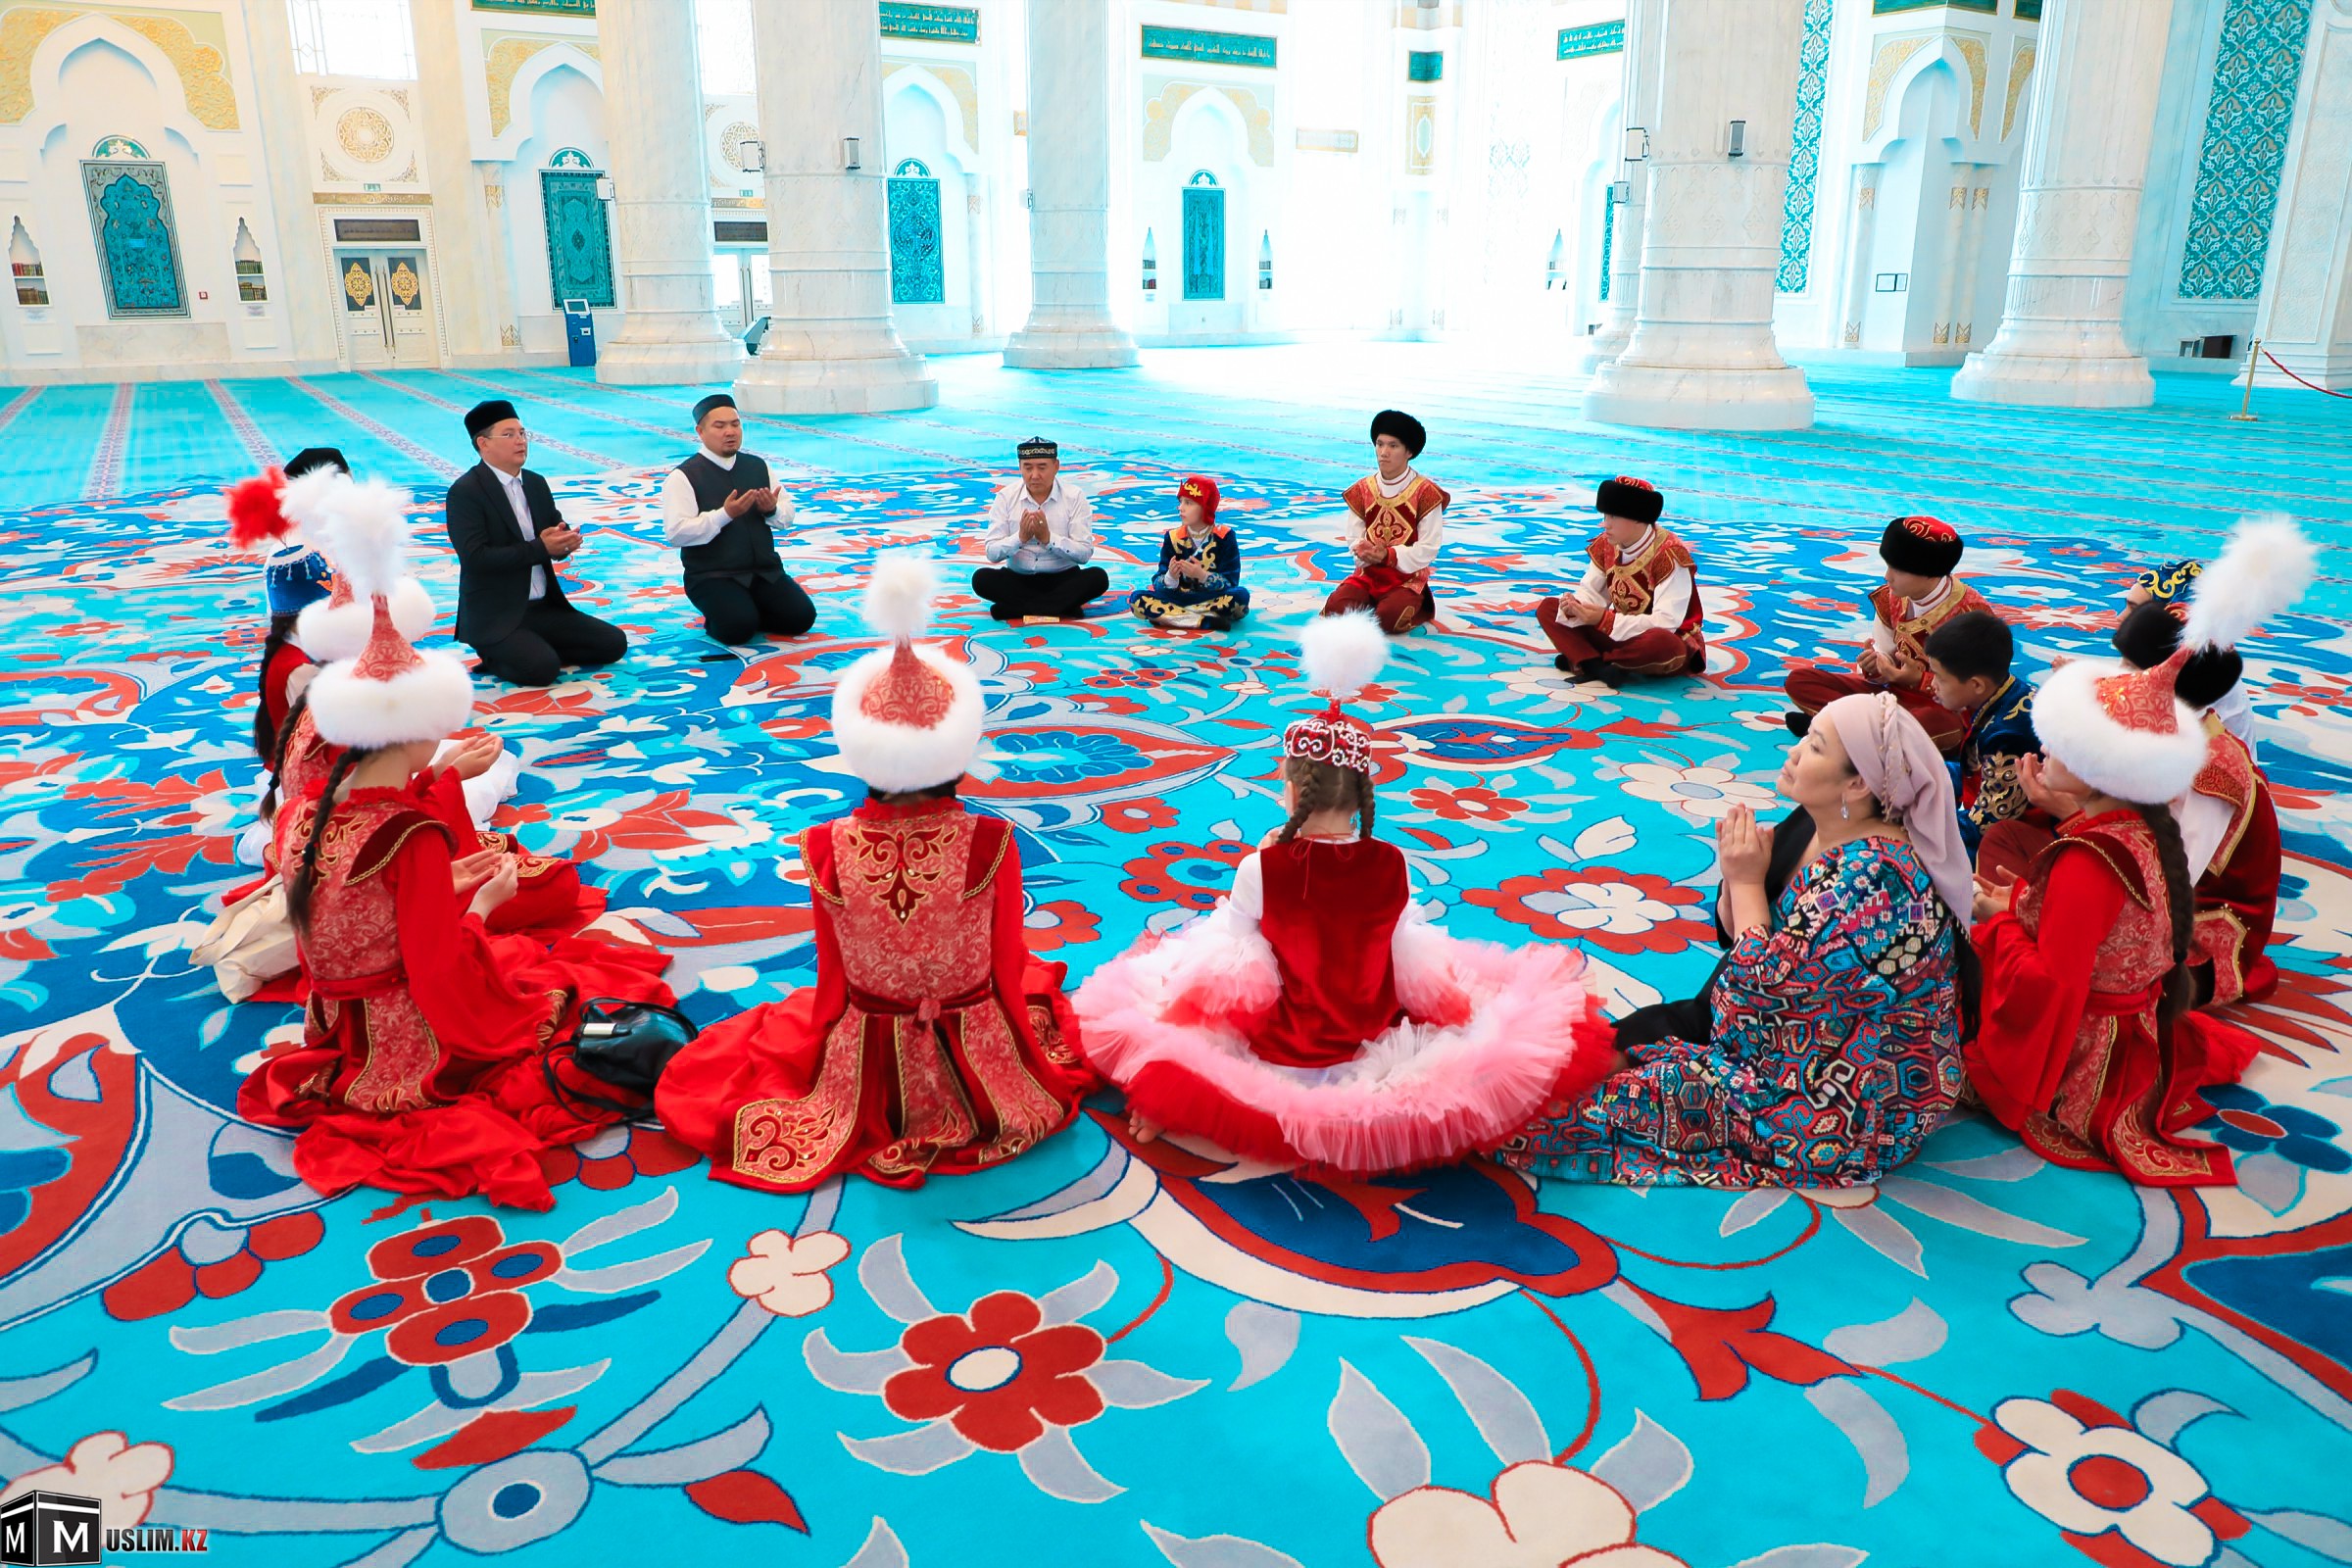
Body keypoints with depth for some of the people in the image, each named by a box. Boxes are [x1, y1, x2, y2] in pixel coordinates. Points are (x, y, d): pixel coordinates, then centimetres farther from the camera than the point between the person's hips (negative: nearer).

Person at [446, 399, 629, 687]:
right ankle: (495, 656, 3)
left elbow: (558, 529, 16)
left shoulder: (536, 484, 11)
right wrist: (540, 548, -22)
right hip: (494, 618, -7)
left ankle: (532, 649, 8)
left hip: (545, 608, 7)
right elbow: (475, 557, -20)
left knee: (613, 643, -4)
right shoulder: (465, 492, -11)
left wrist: (566, 540, -11)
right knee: (542, 668, -28)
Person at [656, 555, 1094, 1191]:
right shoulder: (992, 846, -25)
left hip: (863, 1066, 0)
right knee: (1036, 986, 34)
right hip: (979, 1067, 0)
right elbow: (1006, 970, -11)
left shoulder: (827, 850, -21)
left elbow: (833, 980, -7)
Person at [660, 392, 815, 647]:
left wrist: (772, 510, -11)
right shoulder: (683, 477, -6)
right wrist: (724, 515, -22)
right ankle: (717, 616, 7)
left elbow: (787, 514, 13)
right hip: (712, 577, -5)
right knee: (738, 629, -28)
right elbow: (676, 533, -16)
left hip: (766, 570, 5)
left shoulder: (757, 466, 11)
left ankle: (749, 609, 12)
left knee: (801, 618, -15)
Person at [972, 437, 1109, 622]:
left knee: (1098, 577, -28)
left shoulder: (1074, 497, -6)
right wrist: (1020, 538, -24)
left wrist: (1048, 538, -24)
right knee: (981, 579, -26)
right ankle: (1064, 606, -23)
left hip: (1063, 578, -1)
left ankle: (1016, 607, -25)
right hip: (1018, 579, 1)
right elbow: (992, 553, -7)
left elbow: (1085, 553, -11)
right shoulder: (1006, 497, -3)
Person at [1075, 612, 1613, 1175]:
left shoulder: (1261, 869, -20)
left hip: (1279, 1047, -1)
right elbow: (1409, 962, -1)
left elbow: (1233, 945, -6)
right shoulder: (1391, 865, -13)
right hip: (1375, 1040, 1)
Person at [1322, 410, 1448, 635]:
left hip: (1408, 577, -3)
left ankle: (1416, 607, 4)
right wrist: (1363, 551, -21)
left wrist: (1388, 555, -23)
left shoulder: (1425, 492, -7)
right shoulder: (1362, 490, 5)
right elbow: (1353, 538, 4)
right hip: (1368, 573, 3)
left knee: (1388, 618, -31)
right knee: (1336, 608, -24)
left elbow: (1428, 548, -10)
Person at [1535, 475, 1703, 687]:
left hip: (1670, 642, -6)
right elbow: (1589, 592, 1)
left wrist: (1605, 619, -32)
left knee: (1661, 644, -44)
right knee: (1548, 608, -4)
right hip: (1620, 635, 6)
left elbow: (1665, 623, -28)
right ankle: (1596, 666, -28)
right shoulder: (1606, 545, -1)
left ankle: (1579, 660, -20)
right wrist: (1574, 607, -24)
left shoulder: (1669, 555, -22)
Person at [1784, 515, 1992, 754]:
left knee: (1940, 725, -45)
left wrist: (1919, 680, -27)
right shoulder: (1890, 599, 1)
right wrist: (1873, 668, -17)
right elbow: (1884, 657, 7)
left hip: (1946, 712, -6)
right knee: (1799, 680, -6)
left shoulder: (1972, 612, -17)